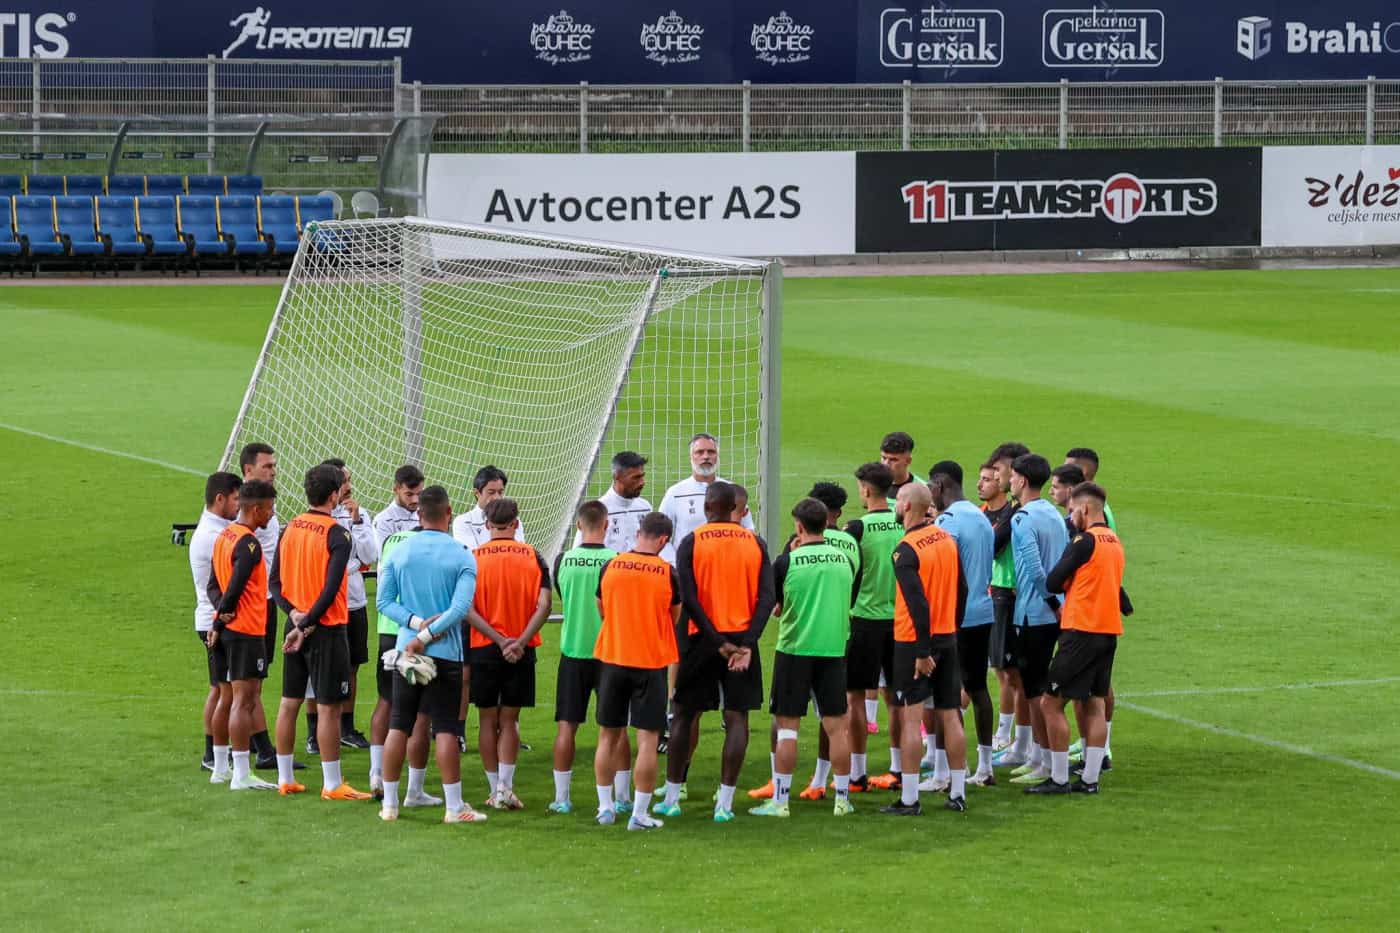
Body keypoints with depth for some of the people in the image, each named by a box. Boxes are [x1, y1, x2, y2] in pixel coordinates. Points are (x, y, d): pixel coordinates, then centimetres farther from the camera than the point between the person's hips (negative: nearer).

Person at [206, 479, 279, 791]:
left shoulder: (224, 537, 13)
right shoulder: (248, 544, -17)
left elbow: (214, 584, 11)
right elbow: (235, 586, -21)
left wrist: (221, 610, -5)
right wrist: (225, 612, -7)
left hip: (227, 629, 9)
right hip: (247, 631, -9)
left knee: (228, 700, 16)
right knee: (243, 701, -9)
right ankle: (241, 774, -12)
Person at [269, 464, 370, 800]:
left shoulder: (290, 529, 6)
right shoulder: (336, 535, -14)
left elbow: (274, 581, 4)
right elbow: (330, 589, -20)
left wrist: (294, 614, -6)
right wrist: (307, 625, -14)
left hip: (296, 625, 7)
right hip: (327, 629, -7)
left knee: (290, 702, 12)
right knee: (328, 707, -3)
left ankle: (285, 779, 18)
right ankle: (332, 784, 0)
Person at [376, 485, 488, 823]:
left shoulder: (398, 553, 3)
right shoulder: (462, 557, -6)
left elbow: (384, 601, -2)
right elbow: (460, 607, -16)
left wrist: (416, 623, -9)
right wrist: (426, 634, -15)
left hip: (406, 650, 2)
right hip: (446, 652, -2)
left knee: (398, 727, 8)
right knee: (445, 729, -1)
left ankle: (389, 803, 10)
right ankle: (455, 807, 0)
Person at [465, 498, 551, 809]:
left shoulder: (473, 558, -2)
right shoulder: (532, 557, -1)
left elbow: (468, 610, -11)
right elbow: (543, 605, -10)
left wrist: (499, 640, -12)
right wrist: (520, 641, -13)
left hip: (483, 648, 0)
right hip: (521, 652, 0)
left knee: (488, 721, 9)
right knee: (509, 720, 7)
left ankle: (495, 789, 10)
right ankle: (505, 788, -5)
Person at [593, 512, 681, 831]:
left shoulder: (610, 567, -3)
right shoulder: (667, 573, -9)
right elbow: (674, 619, 5)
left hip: (611, 659, 3)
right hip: (652, 661, -3)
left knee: (609, 735, 14)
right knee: (647, 739, 0)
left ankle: (606, 806, 19)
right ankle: (640, 814, -2)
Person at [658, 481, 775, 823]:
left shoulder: (691, 543, -3)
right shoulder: (756, 544, 4)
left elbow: (689, 599, -12)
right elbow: (766, 599, -6)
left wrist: (718, 642, -12)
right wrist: (746, 644, -12)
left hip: (703, 640, -1)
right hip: (742, 639, 1)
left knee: (684, 716, 11)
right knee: (737, 719, 4)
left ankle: (671, 798, 13)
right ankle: (725, 803, -1)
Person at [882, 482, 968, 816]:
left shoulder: (906, 550, -16)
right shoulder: (947, 539, 6)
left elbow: (918, 604, -21)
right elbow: (961, 590, 12)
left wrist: (922, 651, -18)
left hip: (915, 641, -7)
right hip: (948, 638, 7)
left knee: (910, 718, -3)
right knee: (950, 716, 11)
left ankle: (908, 800, -4)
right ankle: (958, 793, 16)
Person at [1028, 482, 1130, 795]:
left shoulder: (1086, 541, -13)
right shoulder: (1114, 541, 13)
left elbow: (1052, 582, -11)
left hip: (1082, 630, -9)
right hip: (1109, 631, 9)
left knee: (1051, 704, -3)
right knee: (1094, 706, 11)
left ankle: (1059, 779, -3)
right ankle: (1090, 779, 10)